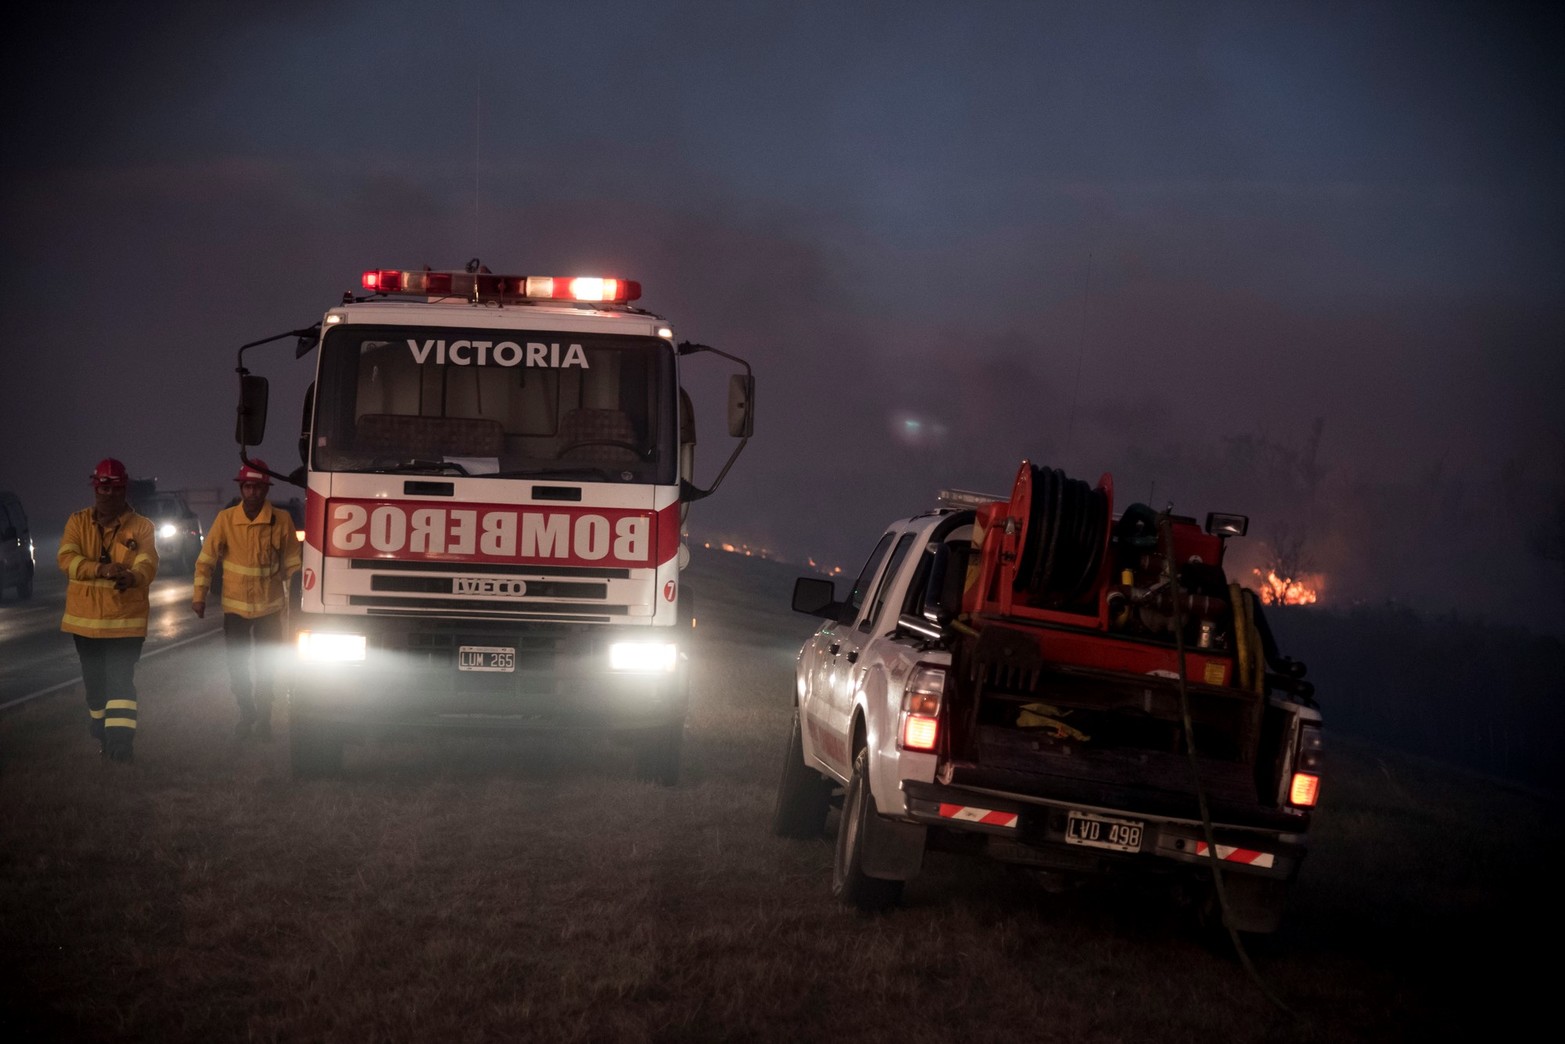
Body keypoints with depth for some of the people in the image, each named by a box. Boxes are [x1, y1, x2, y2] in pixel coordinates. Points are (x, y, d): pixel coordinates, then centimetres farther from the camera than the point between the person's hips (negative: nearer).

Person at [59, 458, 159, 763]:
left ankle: (120, 738, -15)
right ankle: (101, 734, 33)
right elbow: (67, 559, -12)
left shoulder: (141, 527, -2)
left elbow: (148, 565, -16)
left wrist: (132, 578, -41)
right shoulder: (78, 522, 3)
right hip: (85, 620, 3)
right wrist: (103, 569, -29)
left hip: (126, 621, -3)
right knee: (94, 681, 15)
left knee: (121, 680, -12)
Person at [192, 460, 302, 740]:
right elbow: (206, 559, 1)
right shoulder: (225, 519, -6)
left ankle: (263, 718, 20)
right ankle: (246, 715, 24)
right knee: (237, 666, 6)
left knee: (266, 668, 5)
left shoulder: (281, 521, -7)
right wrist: (199, 596, -2)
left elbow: (292, 564, 0)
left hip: (269, 609, -1)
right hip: (234, 607, 1)